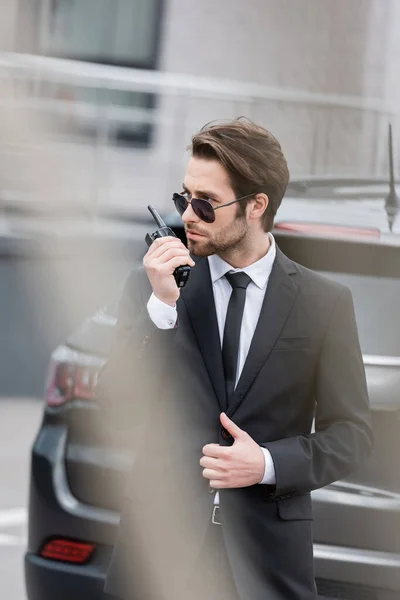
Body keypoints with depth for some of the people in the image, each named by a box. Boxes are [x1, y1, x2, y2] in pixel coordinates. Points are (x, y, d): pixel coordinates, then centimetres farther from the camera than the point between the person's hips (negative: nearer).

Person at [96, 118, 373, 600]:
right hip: (159, 537, 1)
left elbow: (350, 433, 3)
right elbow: (119, 409, -4)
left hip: (268, 548, -1)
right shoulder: (150, 285, 1)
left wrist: (269, 464, -14)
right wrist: (160, 305, -15)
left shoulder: (325, 302, -1)